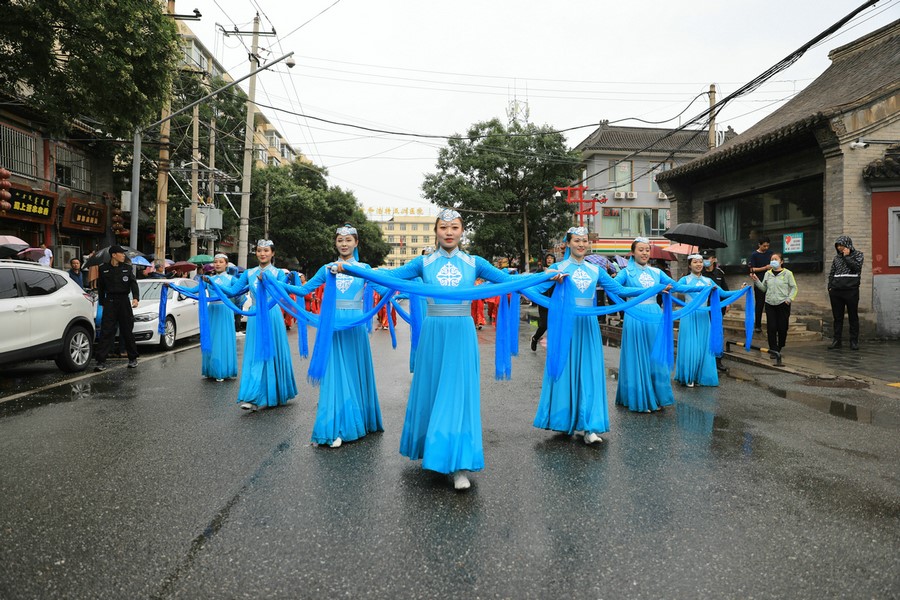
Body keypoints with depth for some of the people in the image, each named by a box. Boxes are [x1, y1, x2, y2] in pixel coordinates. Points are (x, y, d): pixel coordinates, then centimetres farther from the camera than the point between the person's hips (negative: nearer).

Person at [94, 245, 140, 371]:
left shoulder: (127, 268, 6)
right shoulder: (103, 269, 4)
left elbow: (133, 283, -3)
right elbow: (100, 287, 11)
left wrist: (136, 298, -19)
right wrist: (102, 303, 9)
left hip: (124, 301, 1)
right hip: (109, 302, -1)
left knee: (127, 331, 7)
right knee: (106, 332, -6)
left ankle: (133, 359, 19)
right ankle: (101, 361, -6)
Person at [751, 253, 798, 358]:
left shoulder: (787, 273, -1)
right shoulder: (768, 274, 11)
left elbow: (794, 288, 0)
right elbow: (764, 288, 14)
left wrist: (789, 299, -11)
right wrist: (756, 281, 1)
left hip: (783, 304, -3)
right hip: (770, 304, 3)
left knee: (782, 327, 3)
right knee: (771, 328, -1)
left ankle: (780, 347, 23)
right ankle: (773, 350, 3)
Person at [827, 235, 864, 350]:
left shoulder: (857, 254, 4)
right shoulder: (836, 257, 14)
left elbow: (856, 267, -14)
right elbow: (831, 273, 16)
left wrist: (846, 256, -9)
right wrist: (830, 287, 7)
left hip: (851, 290, -4)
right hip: (836, 291, 4)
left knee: (853, 317, 2)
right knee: (837, 317, 6)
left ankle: (854, 341, 7)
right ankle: (836, 341, 10)